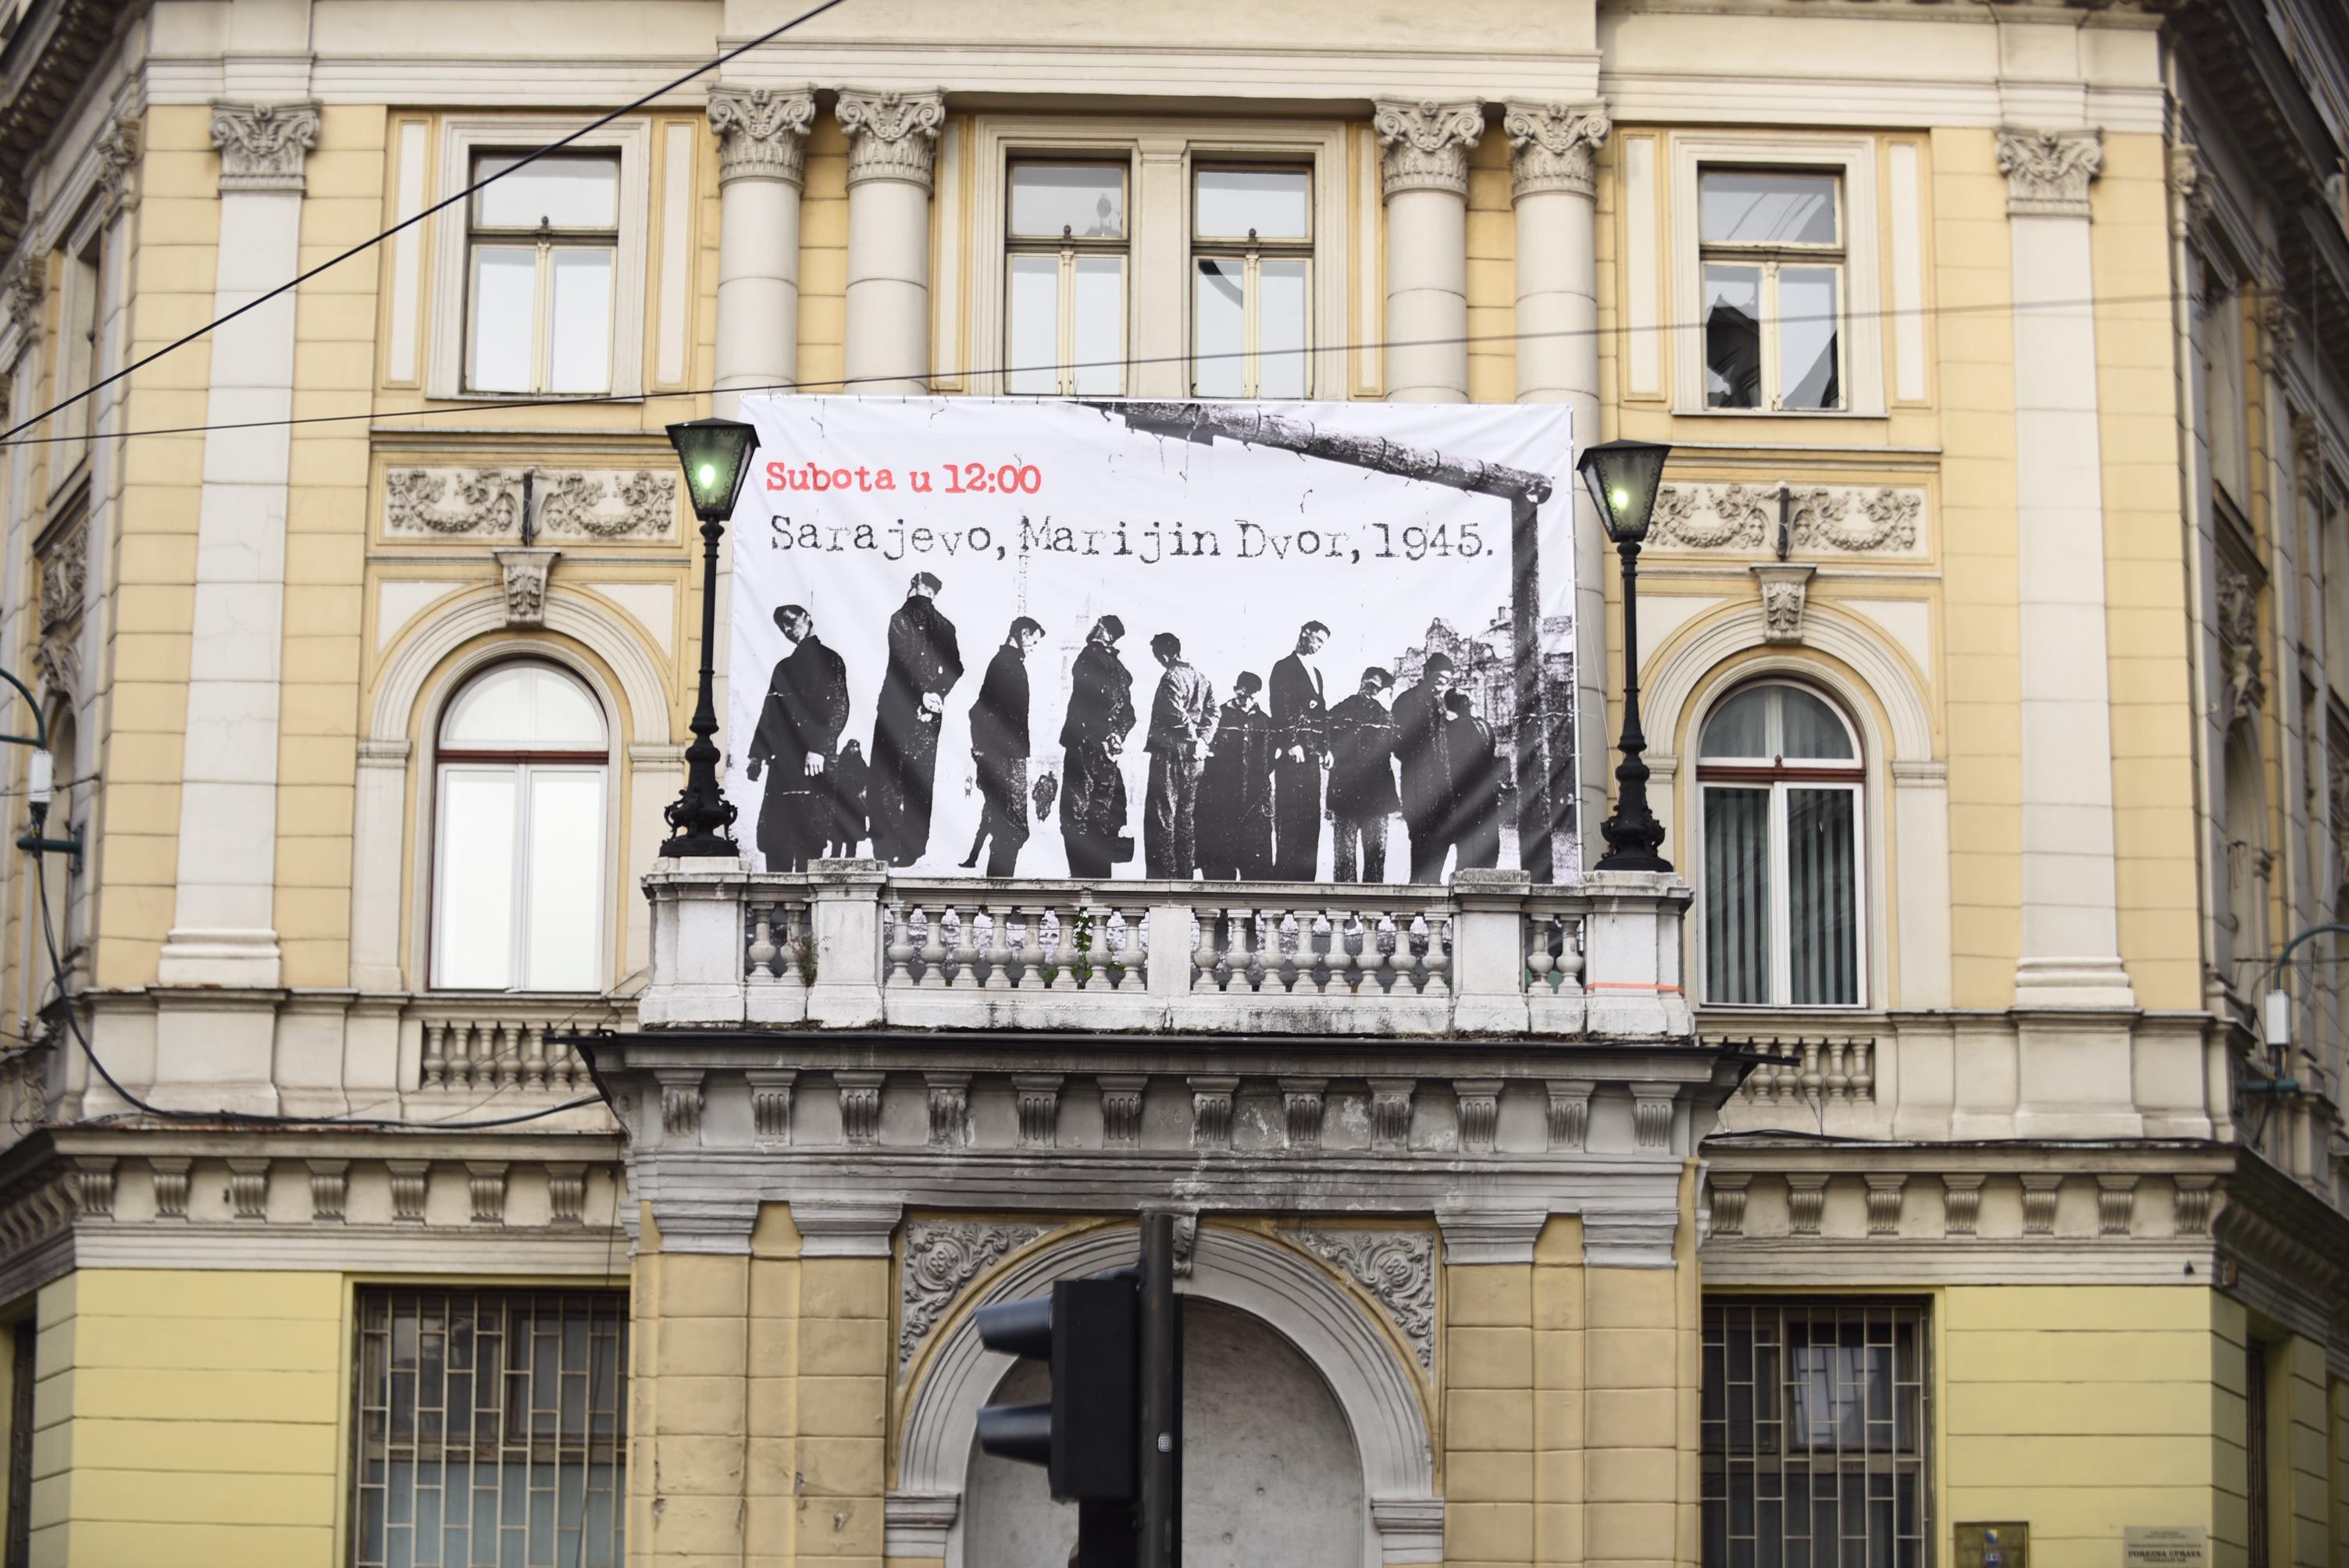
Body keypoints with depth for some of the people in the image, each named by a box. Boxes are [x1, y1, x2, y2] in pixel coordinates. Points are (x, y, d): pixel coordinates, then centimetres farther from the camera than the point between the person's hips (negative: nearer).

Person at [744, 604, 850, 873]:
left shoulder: (829, 661, 3)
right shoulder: (784, 667, 17)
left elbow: (839, 709, -5)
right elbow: (768, 715, 15)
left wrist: (819, 749, -11)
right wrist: (757, 755, 6)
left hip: (814, 761, -4)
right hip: (783, 762, 4)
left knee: (809, 829, -7)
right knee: (776, 834, -1)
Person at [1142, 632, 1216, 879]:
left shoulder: (1172, 677, -11)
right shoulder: (1201, 678, 13)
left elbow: (1177, 714, -21)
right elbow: (1212, 714, 10)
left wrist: (1195, 740, -11)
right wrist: (1201, 740, 1)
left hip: (1168, 755, -8)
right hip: (1193, 759, 8)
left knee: (1161, 816, -4)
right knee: (1187, 817, 12)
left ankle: (1162, 874, -8)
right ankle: (1185, 874, 14)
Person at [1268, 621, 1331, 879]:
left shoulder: (1315, 673, 23)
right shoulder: (1285, 668, -2)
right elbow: (1281, 709, -11)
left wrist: (1326, 748, 14)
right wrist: (1291, 743, -19)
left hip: (1312, 754, 8)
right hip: (1293, 754, -8)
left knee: (1311, 818, 5)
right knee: (1290, 817, -10)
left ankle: (1305, 878, 6)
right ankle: (1285, 876, -10)